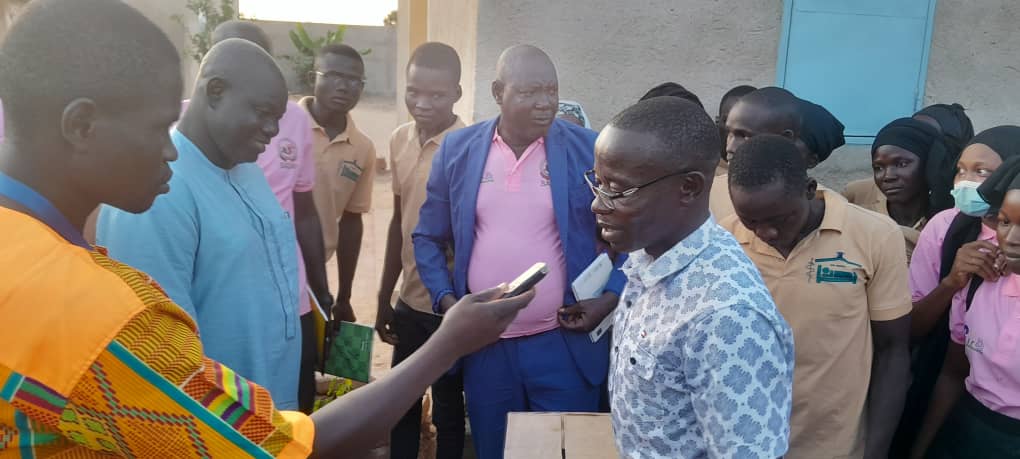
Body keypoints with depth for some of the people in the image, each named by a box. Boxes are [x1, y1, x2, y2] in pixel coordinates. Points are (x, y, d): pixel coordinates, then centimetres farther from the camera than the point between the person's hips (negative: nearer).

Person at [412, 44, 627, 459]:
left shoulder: (589, 150, -6)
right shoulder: (458, 150, -1)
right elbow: (429, 237, 8)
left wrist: (611, 297, -10)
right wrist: (444, 299, -4)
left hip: (564, 345, -2)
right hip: (484, 345, 2)